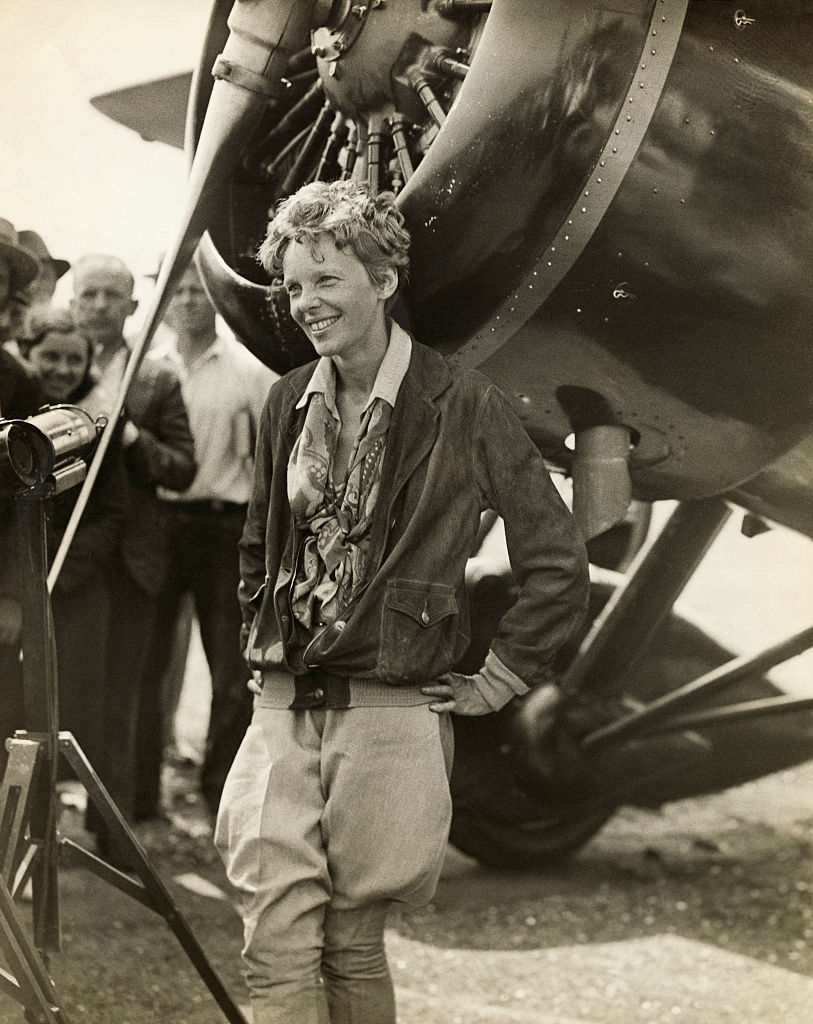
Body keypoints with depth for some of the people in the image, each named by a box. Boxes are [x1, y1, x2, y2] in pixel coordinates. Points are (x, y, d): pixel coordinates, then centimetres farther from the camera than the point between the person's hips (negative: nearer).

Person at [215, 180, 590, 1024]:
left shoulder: (462, 407, -7)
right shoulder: (289, 404, 9)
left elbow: (557, 563, -4)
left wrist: (500, 679, -2)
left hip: (392, 716, -4)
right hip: (282, 708, 4)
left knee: (353, 944, 6)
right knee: (275, 950, -1)